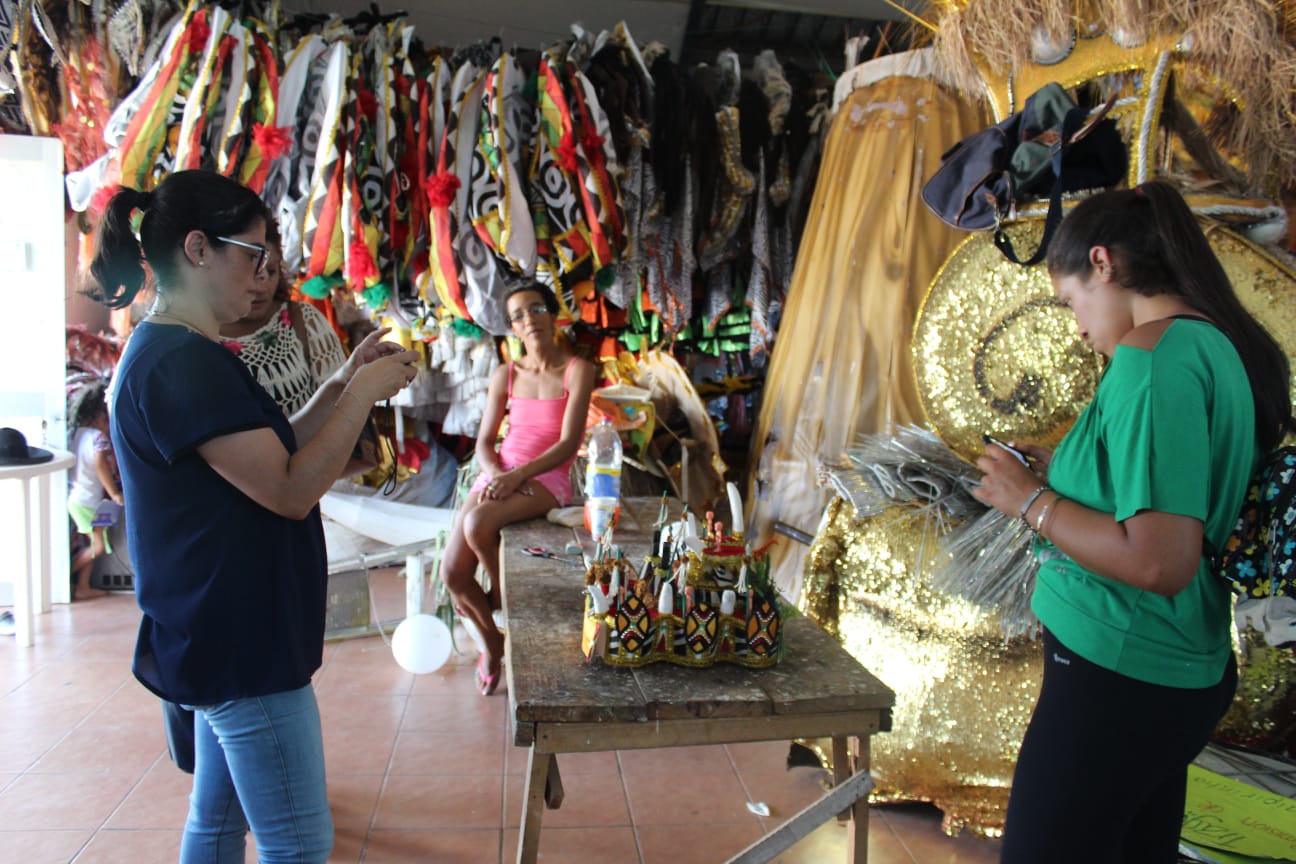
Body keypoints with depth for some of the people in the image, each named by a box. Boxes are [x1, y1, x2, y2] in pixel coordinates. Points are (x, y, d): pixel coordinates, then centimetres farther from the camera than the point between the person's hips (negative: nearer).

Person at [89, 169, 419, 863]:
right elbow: (291, 491, -23)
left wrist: (344, 385, 6)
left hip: (223, 634, 11)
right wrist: (363, 394, -13)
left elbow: (266, 458, 15)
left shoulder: (167, 352, 13)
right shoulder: (183, 360, -20)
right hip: (239, 640, -11)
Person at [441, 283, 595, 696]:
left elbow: (569, 443, -10)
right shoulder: (505, 375, 10)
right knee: (453, 573, -12)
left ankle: (502, 595, 0)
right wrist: (496, 475, -13)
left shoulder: (577, 370, -2)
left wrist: (518, 475, -20)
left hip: (546, 477, -4)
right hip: (500, 473, 5)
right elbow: (484, 442, 9)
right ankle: (492, 641, 19)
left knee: (476, 523, -33)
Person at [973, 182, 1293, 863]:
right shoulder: (1234, 350, 8)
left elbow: (1160, 562, -27)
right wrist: (1065, 475, 11)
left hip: (1118, 677, -9)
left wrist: (1031, 500, -15)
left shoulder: (1151, 354, -20)